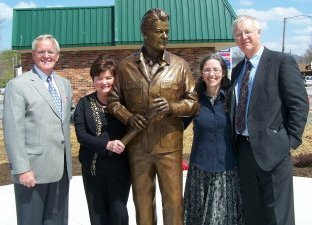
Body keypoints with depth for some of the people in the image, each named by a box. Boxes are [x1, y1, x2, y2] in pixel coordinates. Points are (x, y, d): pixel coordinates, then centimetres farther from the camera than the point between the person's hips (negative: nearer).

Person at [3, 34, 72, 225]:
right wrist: (22, 169, -17)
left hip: (61, 168, 6)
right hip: (33, 169, -6)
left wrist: (67, 160, 15)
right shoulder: (17, 85, -6)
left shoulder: (65, 84, 14)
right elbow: (13, 130, -12)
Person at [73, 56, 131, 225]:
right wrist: (107, 145, -18)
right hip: (93, 167, 2)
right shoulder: (84, 103, 2)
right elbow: (81, 135, -6)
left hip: (119, 166, -1)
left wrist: (122, 144, -15)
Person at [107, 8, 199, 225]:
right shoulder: (126, 66, 3)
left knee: (174, 200, 6)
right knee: (142, 201, 14)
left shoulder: (180, 65, 1)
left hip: (169, 146, -1)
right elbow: (114, 100, 9)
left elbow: (193, 102, 3)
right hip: (137, 146, 1)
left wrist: (171, 107, -17)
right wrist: (128, 117, -10)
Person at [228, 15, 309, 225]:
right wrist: (236, 141, 9)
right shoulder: (237, 70, 15)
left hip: (272, 149, -6)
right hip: (244, 149, 6)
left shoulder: (282, 61, -5)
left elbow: (300, 104, -9)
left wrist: (290, 142, -12)